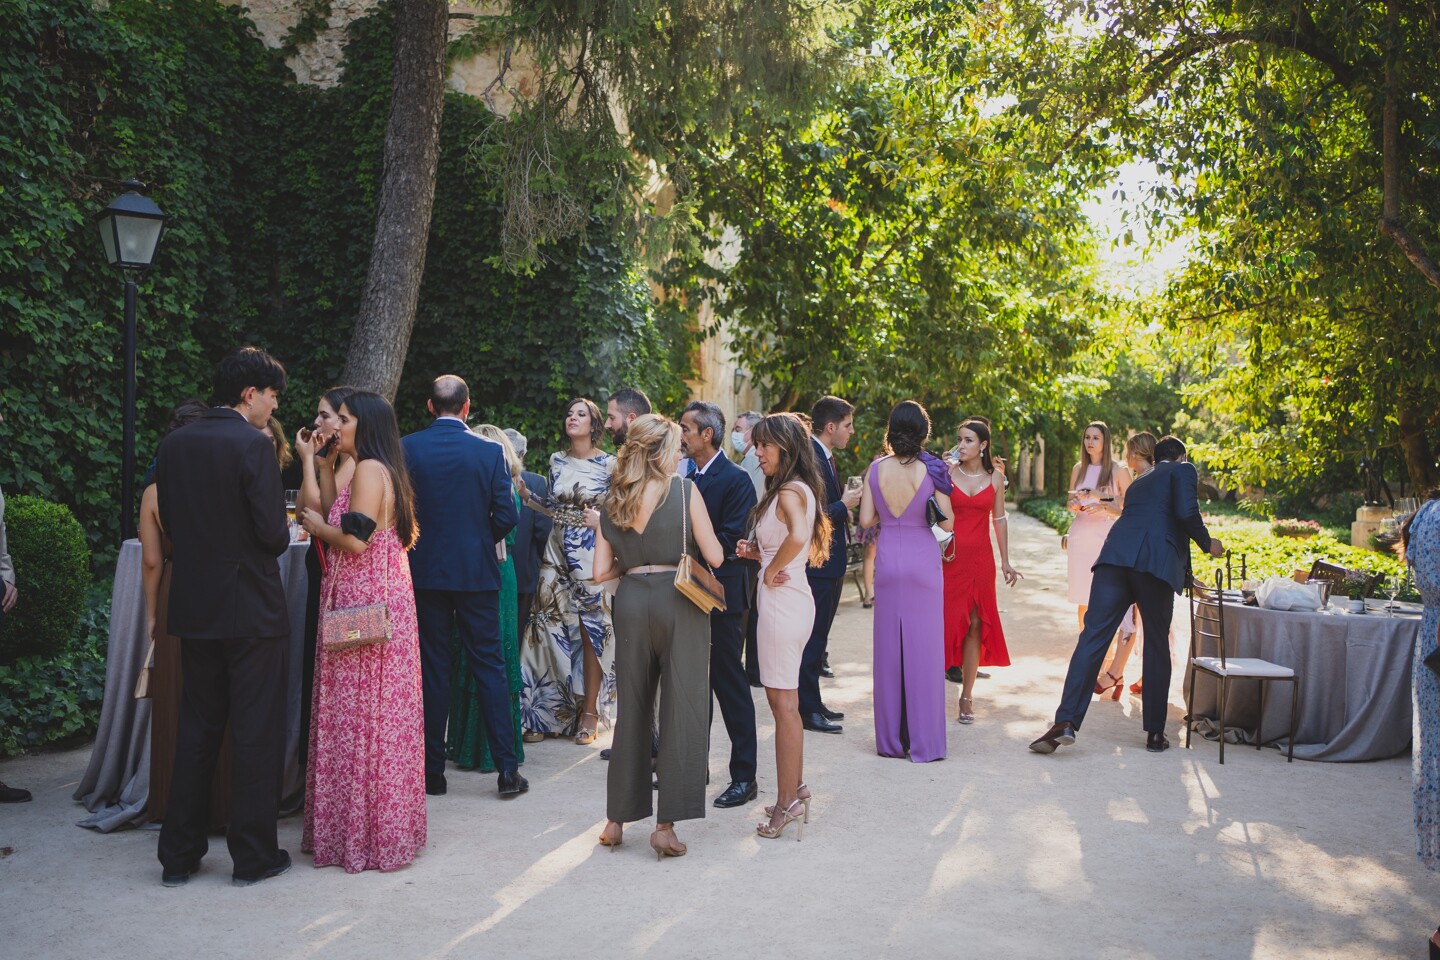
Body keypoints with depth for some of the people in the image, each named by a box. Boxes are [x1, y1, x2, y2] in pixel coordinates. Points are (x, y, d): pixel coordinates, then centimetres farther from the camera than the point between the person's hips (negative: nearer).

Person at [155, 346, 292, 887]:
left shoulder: (174, 445, 5)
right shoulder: (254, 446, -15)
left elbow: (169, 522, 10)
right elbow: (274, 533, -17)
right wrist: (282, 535, 5)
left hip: (194, 609, 6)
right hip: (252, 609, -6)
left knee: (196, 730, 15)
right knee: (257, 732, 4)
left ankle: (179, 855, 21)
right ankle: (254, 855, 11)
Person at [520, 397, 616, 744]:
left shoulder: (609, 464, -3)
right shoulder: (556, 460, 11)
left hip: (593, 553, -4)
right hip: (559, 552, 4)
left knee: (591, 631, -1)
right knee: (555, 627, 2)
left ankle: (590, 713, 8)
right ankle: (555, 710, 11)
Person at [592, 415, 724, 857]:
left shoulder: (612, 502, 6)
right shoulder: (685, 491, -6)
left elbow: (600, 572, 5)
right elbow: (714, 557, -5)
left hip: (631, 602, 4)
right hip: (679, 601, -4)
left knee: (632, 709, 14)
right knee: (681, 710, 2)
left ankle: (617, 819, 20)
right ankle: (666, 825, 2)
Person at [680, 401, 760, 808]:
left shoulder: (736, 480, -11)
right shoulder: (687, 479, 13)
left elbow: (730, 539, -18)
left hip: (722, 595, -8)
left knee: (730, 686, -2)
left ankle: (744, 777, 7)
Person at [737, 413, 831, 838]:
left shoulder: (789, 492, -15)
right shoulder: (796, 490, 16)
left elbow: (797, 536, -36)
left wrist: (771, 569, -21)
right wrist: (758, 552, 9)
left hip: (782, 598, -10)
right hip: (787, 599, 10)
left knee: (783, 701, -3)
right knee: (785, 701, 16)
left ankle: (788, 800, 4)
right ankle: (796, 789, 25)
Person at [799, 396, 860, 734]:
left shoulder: (826, 456, 14)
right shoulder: (809, 458, -19)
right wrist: (844, 505, -15)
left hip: (829, 564, 11)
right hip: (815, 564, -11)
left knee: (817, 638, 17)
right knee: (812, 638, -2)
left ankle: (812, 702, 26)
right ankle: (808, 711, 6)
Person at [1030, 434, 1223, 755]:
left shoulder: (1139, 481, 36)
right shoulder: (1183, 471, 16)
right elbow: (1186, 513, -4)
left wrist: (1186, 574, 50)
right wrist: (1207, 543, 15)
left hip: (1116, 556, 4)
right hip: (1157, 562, -4)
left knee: (1093, 637, -6)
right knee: (1157, 645, 10)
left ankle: (1066, 721, -18)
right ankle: (1154, 732, 15)